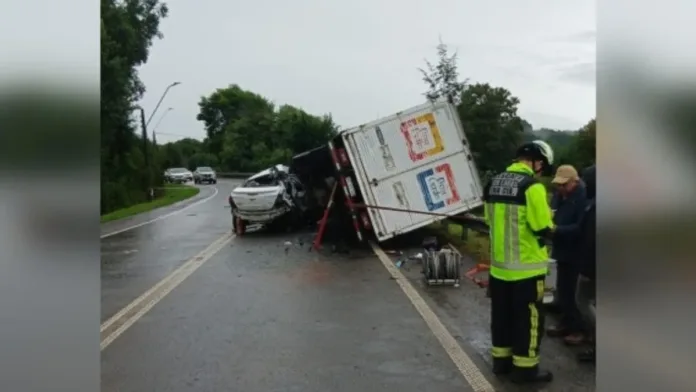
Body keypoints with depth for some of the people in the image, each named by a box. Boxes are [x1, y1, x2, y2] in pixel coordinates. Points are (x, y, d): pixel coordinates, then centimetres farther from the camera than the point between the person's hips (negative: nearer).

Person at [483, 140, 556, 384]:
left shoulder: (494, 183, 5)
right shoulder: (532, 186, -18)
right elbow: (543, 228, -17)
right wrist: (549, 227, 5)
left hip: (499, 264, 7)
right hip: (526, 266, -7)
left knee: (502, 314, 17)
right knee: (528, 317, 7)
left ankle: (501, 359, 29)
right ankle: (525, 368, 16)